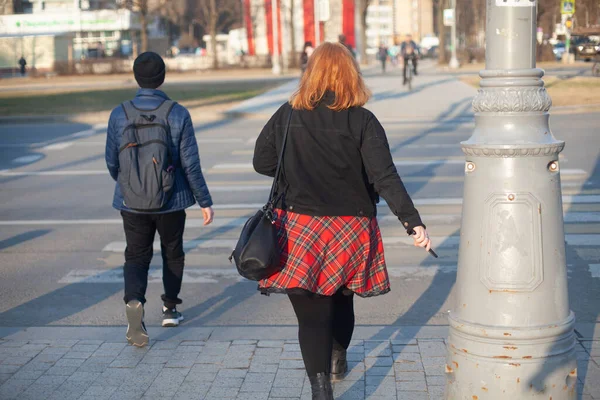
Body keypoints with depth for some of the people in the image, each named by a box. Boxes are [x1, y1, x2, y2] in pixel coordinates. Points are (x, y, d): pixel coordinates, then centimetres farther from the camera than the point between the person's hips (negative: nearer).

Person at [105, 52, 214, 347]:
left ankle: (134, 301, -16)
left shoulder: (119, 115, -6)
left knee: (136, 256, 10)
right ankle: (170, 309, 30)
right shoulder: (177, 114, -11)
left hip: (132, 203, 1)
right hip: (171, 201, 0)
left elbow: (111, 162, 1)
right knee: (172, 253, 20)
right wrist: (204, 201, 0)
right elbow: (191, 164, -10)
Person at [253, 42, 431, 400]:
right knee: (342, 299, 25)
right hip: (351, 230, 1)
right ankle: (337, 360, 49)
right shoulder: (362, 121, -8)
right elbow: (385, 177, -16)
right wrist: (413, 221, -18)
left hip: (299, 228, -1)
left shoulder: (288, 115, -4)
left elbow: (262, 162, 4)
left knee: (312, 313, 1)